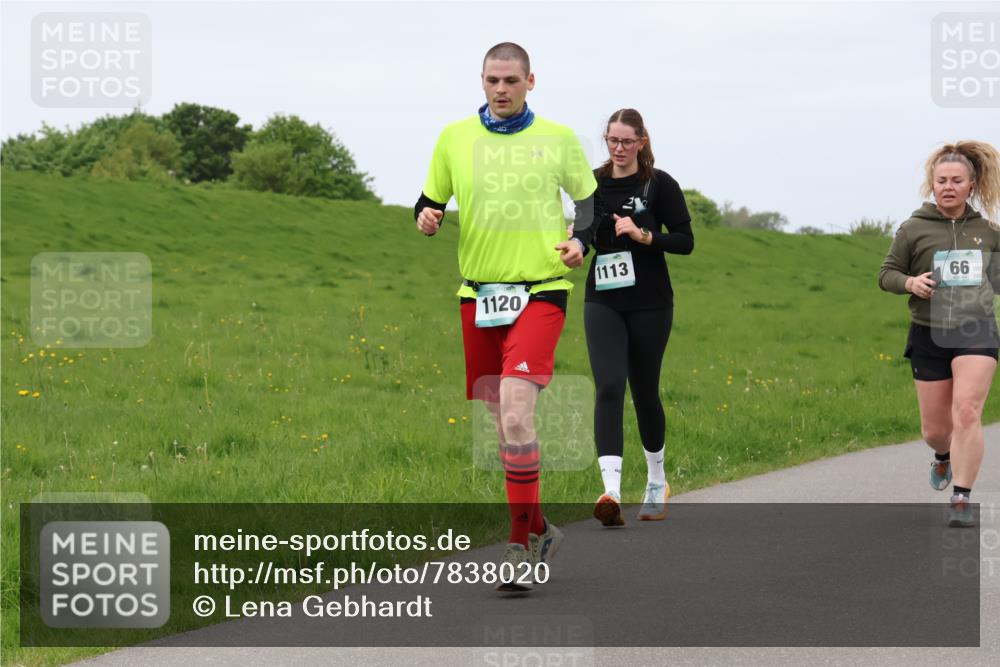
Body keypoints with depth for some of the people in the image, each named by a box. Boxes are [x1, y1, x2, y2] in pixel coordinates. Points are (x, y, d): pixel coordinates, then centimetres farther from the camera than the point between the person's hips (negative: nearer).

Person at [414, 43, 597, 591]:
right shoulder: (454, 138, 8)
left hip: (541, 291, -3)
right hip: (478, 293, 4)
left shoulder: (558, 139, 4)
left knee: (515, 410, -19)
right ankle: (538, 530, 25)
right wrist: (425, 217, -7)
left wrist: (579, 241, -5)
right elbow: (430, 199, 16)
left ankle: (521, 543, -12)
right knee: (502, 421, 8)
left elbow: (589, 199, 15)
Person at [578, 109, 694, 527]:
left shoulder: (659, 185, -4)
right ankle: (611, 492, -27)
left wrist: (643, 235, -20)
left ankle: (657, 482, 32)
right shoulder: (593, 183, 6)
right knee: (609, 388, -15)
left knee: (645, 391, 8)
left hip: (649, 304, -2)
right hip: (603, 302, 2)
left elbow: (685, 241, -6)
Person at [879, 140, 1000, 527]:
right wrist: (911, 283, -17)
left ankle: (961, 500, -17)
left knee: (966, 412, -21)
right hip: (929, 335, 0)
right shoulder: (914, 230, -3)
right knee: (934, 430, 8)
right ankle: (944, 456, 46)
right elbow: (886, 274, 2)